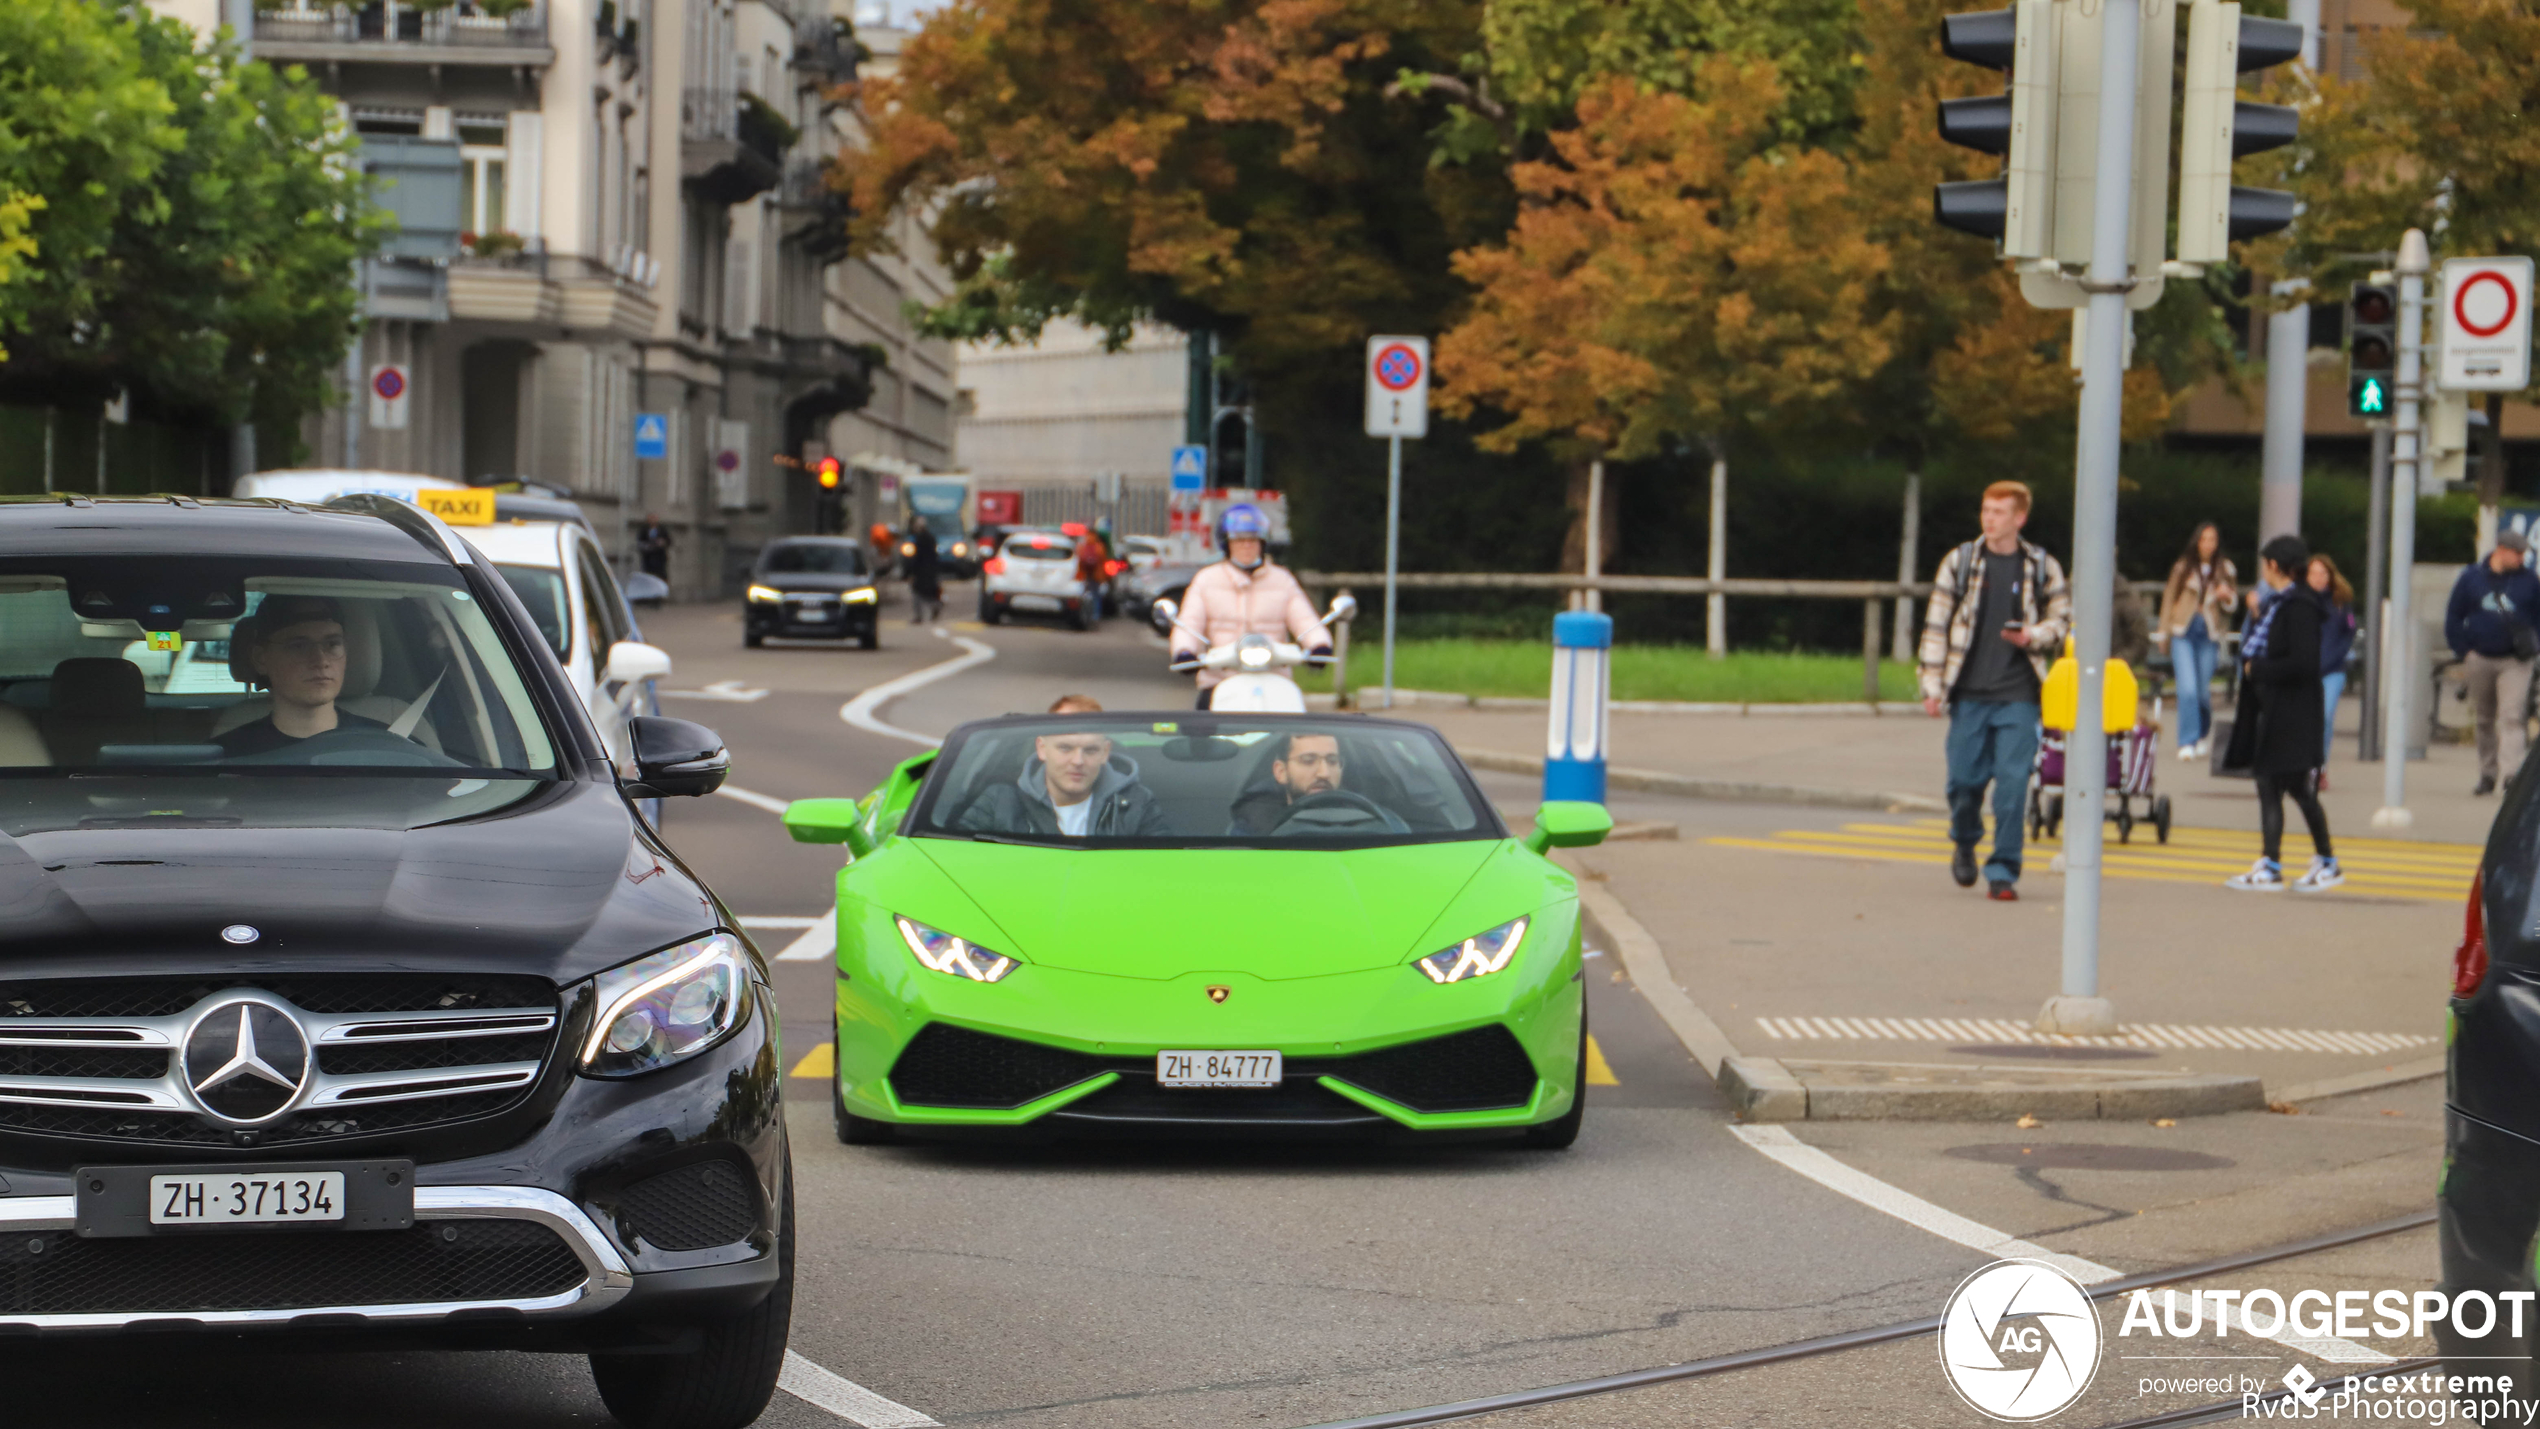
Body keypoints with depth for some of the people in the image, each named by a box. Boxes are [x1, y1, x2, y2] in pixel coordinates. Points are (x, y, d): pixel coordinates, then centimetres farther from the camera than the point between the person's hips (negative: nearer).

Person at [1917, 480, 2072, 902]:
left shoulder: (2041, 568, 5)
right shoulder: (1959, 562, 4)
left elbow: (2062, 619, 12)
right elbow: (1936, 625, 6)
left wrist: (2032, 637, -11)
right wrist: (1933, 685, 0)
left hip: (2018, 695, -1)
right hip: (1969, 692, 1)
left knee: (2013, 782, -7)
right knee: (1964, 778, 2)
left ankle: (2003, 871, 1)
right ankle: (1964, 842, 31)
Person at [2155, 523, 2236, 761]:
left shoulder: (2225, 570, 8)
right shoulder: (2183, 567, 5)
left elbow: (2231, 605, 15)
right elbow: (2169, 598, 13)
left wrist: (2227, 596, -9)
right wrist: (2164, 632, 13)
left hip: (2209, 633, 1)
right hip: (2183, 631, -1)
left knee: (2203, 690, 1)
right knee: (2187, 688, -13)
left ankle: (2202, 735, 27)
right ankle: (2187, 743, -11)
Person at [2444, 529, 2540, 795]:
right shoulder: (2471, 578, 5)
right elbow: (2453, 618, 10)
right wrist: (2464, 652, 2)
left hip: (2514, 661, -2)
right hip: (2480, 660, 2)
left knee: (2511, 716, -16)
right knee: (2484, 720, 9)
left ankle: (2513, 771, -22)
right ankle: (2487, 774, 20)